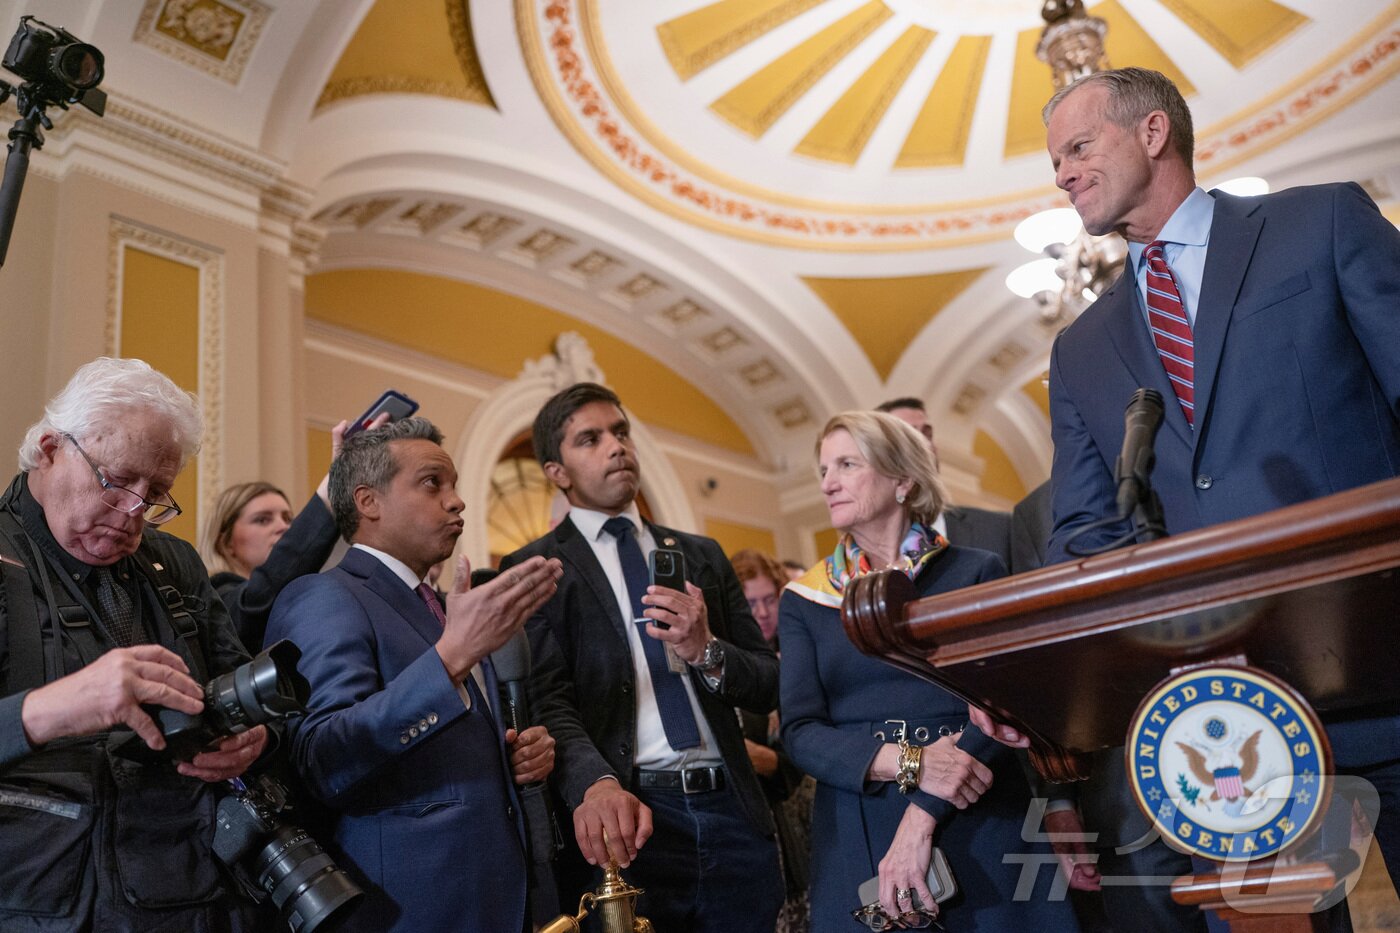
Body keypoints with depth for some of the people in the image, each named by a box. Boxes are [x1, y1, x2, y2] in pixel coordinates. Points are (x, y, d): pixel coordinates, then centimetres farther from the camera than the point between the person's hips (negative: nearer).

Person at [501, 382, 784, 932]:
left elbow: (767, 688, 11)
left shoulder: (703, 556, 14)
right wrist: (595, 783, -30)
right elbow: (547, 702, -11)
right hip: (631, 816, -4)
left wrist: (706, 651, -10)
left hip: (731, 814, 4)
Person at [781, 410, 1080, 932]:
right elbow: (800, 733, -3)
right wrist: (908, 762, -19)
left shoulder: (977, 573, 2)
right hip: (858, 842, 1)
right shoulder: (805, 601, 6)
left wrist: (922, 816, -19)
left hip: (981, 829, -1)